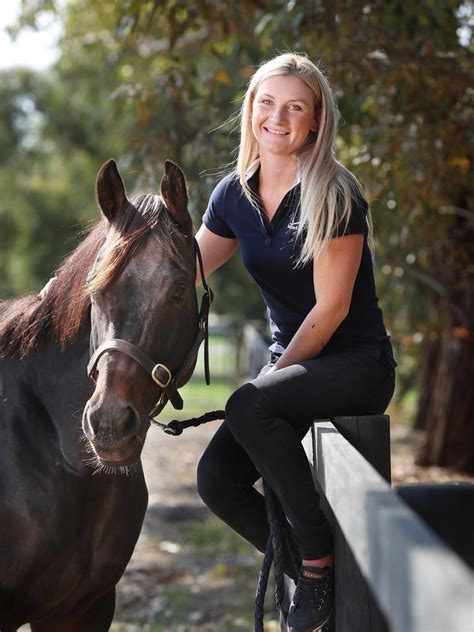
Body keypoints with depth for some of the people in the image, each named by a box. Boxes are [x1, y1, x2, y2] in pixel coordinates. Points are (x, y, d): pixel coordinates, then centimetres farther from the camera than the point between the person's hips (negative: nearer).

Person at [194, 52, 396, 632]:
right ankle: (303, 567, 11)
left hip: (357, 364, -6)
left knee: (248, 408, -32)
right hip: (292, 365, 6)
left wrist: (273, 377, -14)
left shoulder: (334, 194, -15)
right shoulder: (234, 193, 4)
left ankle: (321, 559, -17)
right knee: (217, 480, -12)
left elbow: (331, 308, -16)